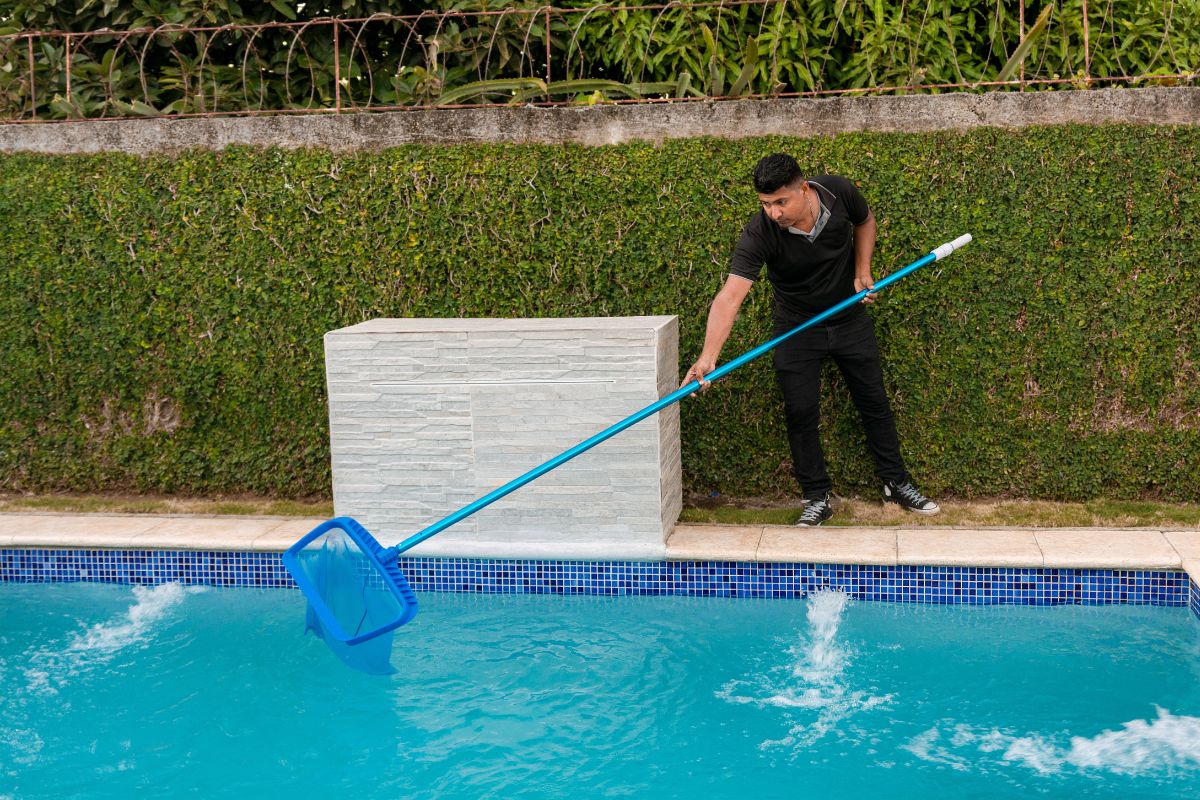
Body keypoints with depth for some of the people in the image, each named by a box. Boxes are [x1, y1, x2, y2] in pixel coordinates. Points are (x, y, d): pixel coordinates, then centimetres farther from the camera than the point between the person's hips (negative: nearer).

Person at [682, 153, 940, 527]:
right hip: (798, 327, -2)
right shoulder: (759, 234, -31)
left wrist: (863, 271, -9)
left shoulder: (839, 191, -23)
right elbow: (729, 297, -42)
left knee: (874, 401, 11)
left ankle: (896, 482, 27)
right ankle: (817, 497, 14)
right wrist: (708, 356, -54)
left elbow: (864, 221, 3)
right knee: (800, 411, -3)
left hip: (851, 318, 2)